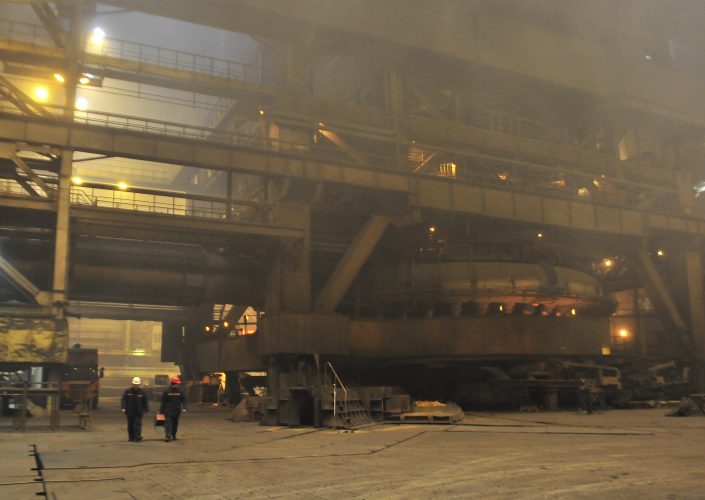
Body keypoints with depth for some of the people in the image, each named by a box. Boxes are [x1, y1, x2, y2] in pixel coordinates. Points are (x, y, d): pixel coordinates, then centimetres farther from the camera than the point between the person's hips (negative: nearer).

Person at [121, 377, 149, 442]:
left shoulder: (141, 392, 3)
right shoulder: (127, 391, 0)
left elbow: (144, 402, 9)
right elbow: (124, 400, -2)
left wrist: (146, 409, 10)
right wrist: (123, 408, -13)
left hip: (138, 412, -1)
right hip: (130, 411, 1)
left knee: (137, 424, -10)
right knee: (130, 425, 10)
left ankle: (137, 437, -13)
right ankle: (131, 437, 22)